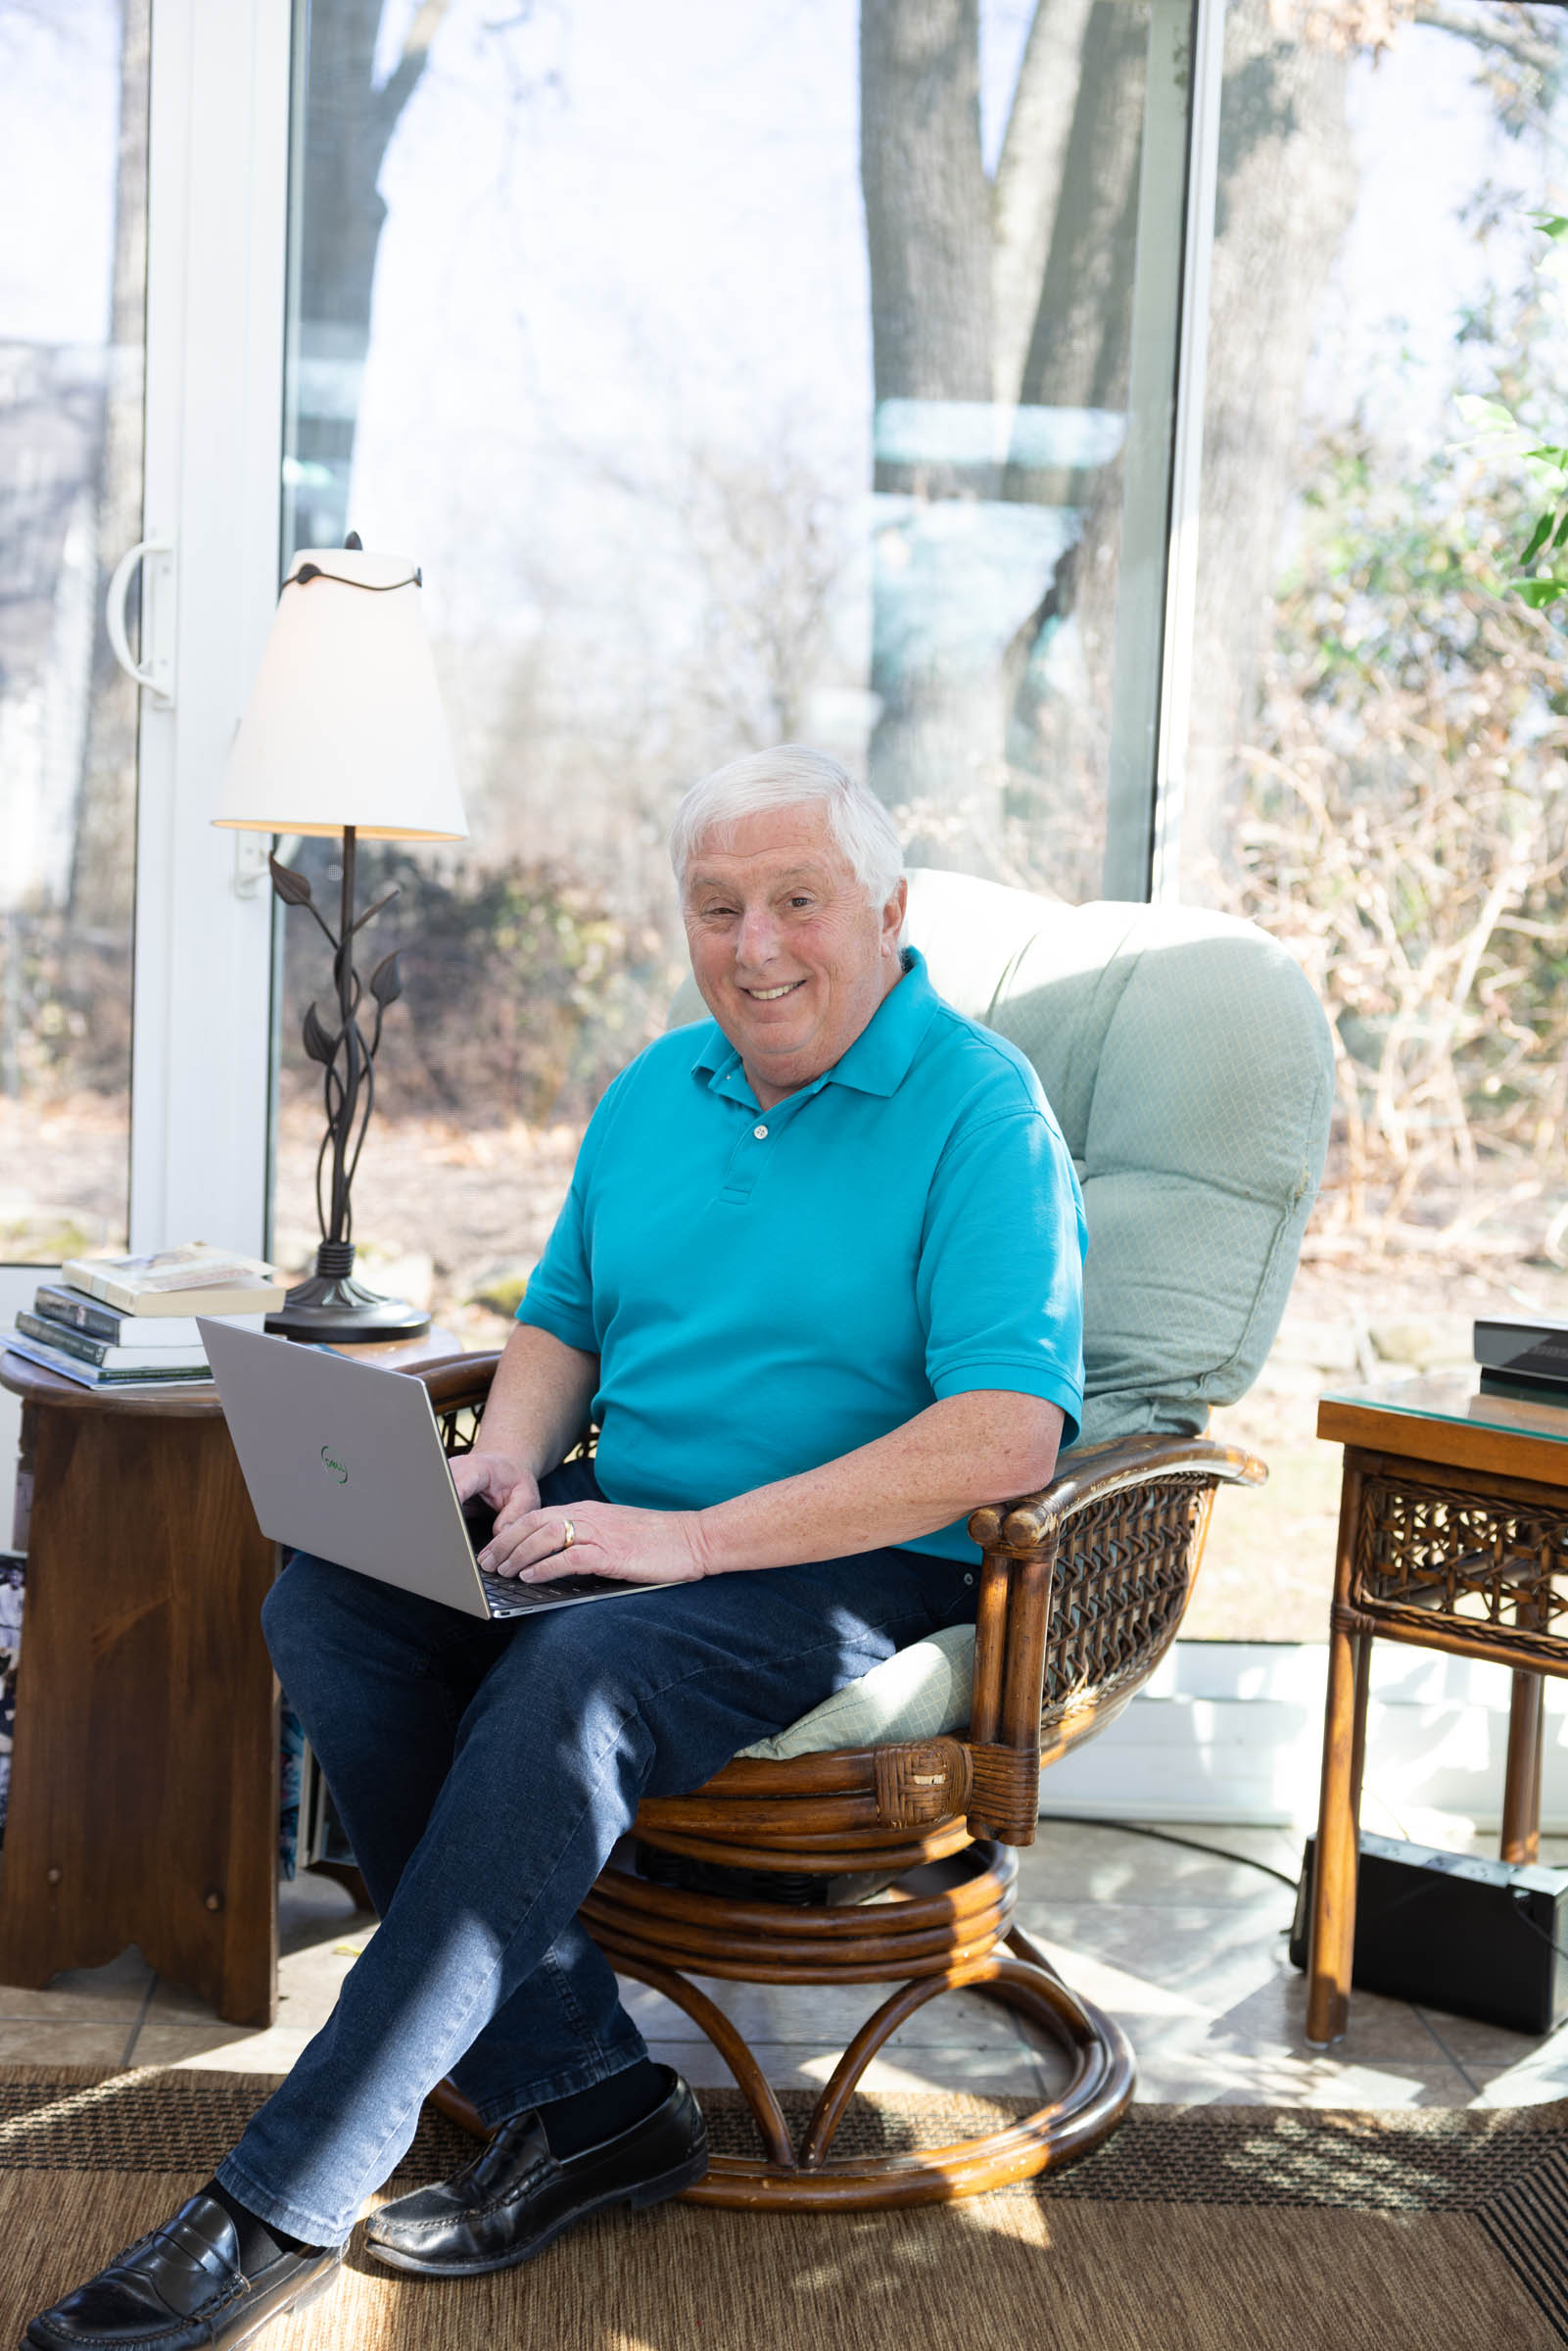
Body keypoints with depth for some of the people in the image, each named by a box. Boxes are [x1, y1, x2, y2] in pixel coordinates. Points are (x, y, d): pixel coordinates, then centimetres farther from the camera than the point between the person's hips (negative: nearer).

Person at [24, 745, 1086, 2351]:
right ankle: (580, 2098, -15)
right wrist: (508, 1458, -2)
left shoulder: (979, 1108, -9)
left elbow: (1007, 1439, -20)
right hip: (626, 1530, 7)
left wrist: (694, 1538, -23)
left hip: (862, 1566, -7)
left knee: (574, 1682, -34)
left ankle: (283, 2208, -23)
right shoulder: (652, 1093, 13)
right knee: (326, 1600, -17)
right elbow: (561, 1322, 23)